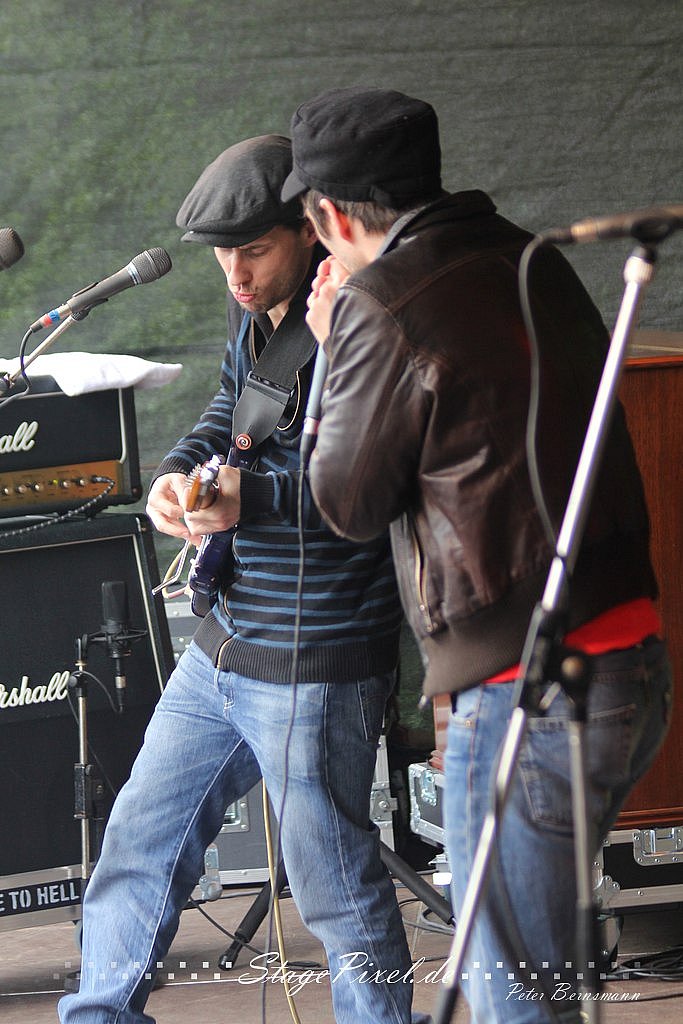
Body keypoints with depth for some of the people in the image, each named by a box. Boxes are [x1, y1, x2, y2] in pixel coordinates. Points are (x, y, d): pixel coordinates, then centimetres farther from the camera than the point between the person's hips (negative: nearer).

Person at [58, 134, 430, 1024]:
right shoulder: (257, 309, 8)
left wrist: (250, 499, -31)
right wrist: (180, 471, 0)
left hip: (314, 666, -9)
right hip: (223, 650, 9)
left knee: (335, 885, 3)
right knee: (140, 842, 16)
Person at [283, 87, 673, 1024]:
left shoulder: (383, 305, -13)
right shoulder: (531, 264, 11)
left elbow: (350, 504, -2)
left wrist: (335, 349, 9)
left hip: (528, 693, -8)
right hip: (636, 665, 8)